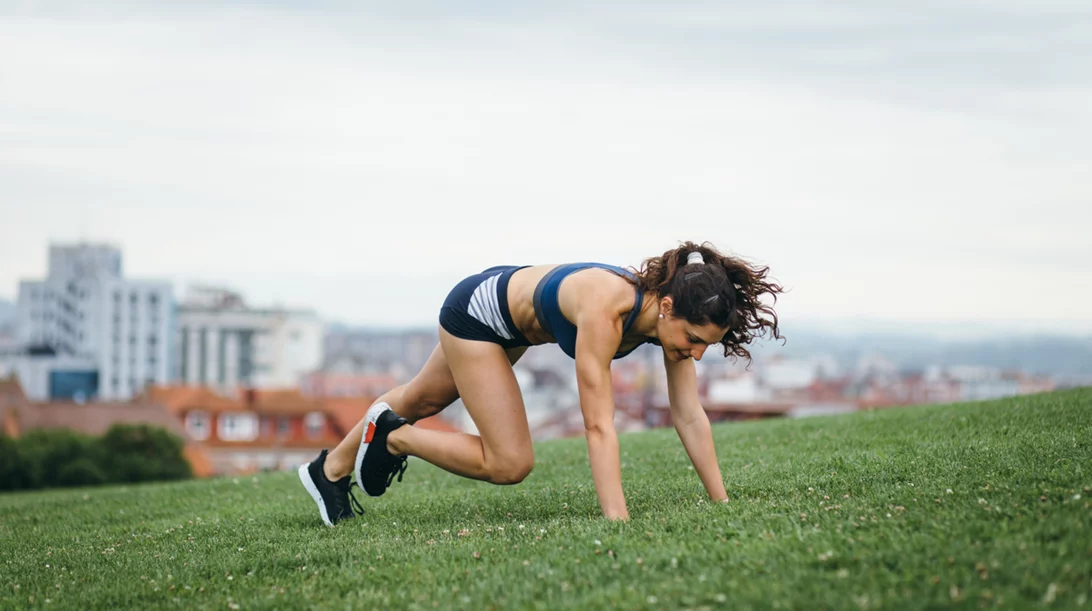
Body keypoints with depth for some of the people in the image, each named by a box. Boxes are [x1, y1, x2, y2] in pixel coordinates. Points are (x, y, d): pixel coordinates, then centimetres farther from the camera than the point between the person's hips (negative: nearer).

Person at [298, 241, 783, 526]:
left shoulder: (675, 314, -23)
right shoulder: (606, 308, -44)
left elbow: (690, 417, -17)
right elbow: (599, 426, -46)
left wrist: (722, 504, -19)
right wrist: (618, 525, -50)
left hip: (514, 293, 8)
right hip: (477, 310, -8)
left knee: (422, 400, 28)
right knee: (510, 464, -12)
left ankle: (330, 472, 51)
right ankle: (391, 437, 11)